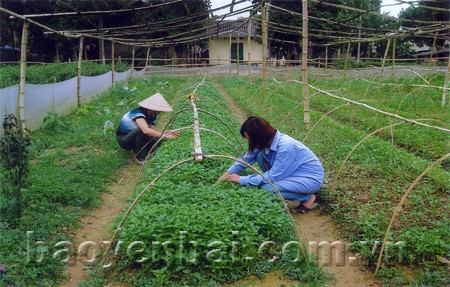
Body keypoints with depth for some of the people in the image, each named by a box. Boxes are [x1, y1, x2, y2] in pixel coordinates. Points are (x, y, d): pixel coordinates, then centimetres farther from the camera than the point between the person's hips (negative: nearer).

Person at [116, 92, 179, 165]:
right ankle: (140, 158, -22)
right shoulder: (138, 113, -30)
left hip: (136, 139, 7)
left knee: (158, 139, -15)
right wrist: (163, 135, -45)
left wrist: (164, 133, -29)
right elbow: (146, 130, -47)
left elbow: (152, 131, -12)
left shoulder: (152, 115, -3)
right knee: (141, 130, -36)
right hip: (123, 139, -7)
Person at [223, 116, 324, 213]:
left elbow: (272, 176, -25)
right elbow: (247, 158, 2)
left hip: (311, 178, -8)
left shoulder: (286, 147, -31)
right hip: (295, 172, 8)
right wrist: (225, 176, -3)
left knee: (267, 188, -25)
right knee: (261, 156, -7)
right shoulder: (268, 140, -8)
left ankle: (308, 198, -7)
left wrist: (241, 180, -19)